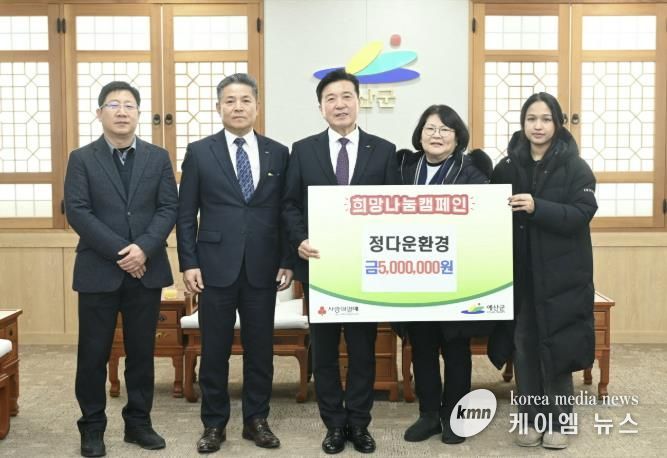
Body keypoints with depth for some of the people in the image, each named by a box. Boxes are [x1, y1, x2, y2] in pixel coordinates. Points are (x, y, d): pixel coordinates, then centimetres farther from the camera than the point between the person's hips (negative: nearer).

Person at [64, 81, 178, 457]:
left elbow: (169, 208, 1)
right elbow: (77, 212, -7)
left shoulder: (158, 157, 9)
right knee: (93, 353, 4)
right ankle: (92, 427, 18)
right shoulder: (81, 159, 3)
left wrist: (143, 248, -14)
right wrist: (120, 251, -15)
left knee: (142, 352, 9)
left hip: (147, 270, 2)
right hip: (98, 270, -1)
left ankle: (139, 422, 22)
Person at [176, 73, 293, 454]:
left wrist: (287, 262, 2)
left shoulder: (279, 153, 6)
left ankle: (257, 420, 23)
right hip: (216, 266, -1)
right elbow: (186, 214, 2)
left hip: (263, 268, 1)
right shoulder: (199, 152, 3)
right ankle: (214, 424, 20)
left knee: (261, 348, 9)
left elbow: (286, 212, 7)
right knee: (215, 349, 6)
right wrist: (188, 263, -5)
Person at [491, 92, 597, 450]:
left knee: (557, 347, 1)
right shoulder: (507, 167, 7)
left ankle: (558, 421, 17)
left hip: (560, 275, -2)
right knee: (524, 346, 6)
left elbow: (582, 214, -12)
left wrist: (538, 207, -23)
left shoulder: (575, 167, -1)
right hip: (520, 274, 3)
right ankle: (531, 419, 19)